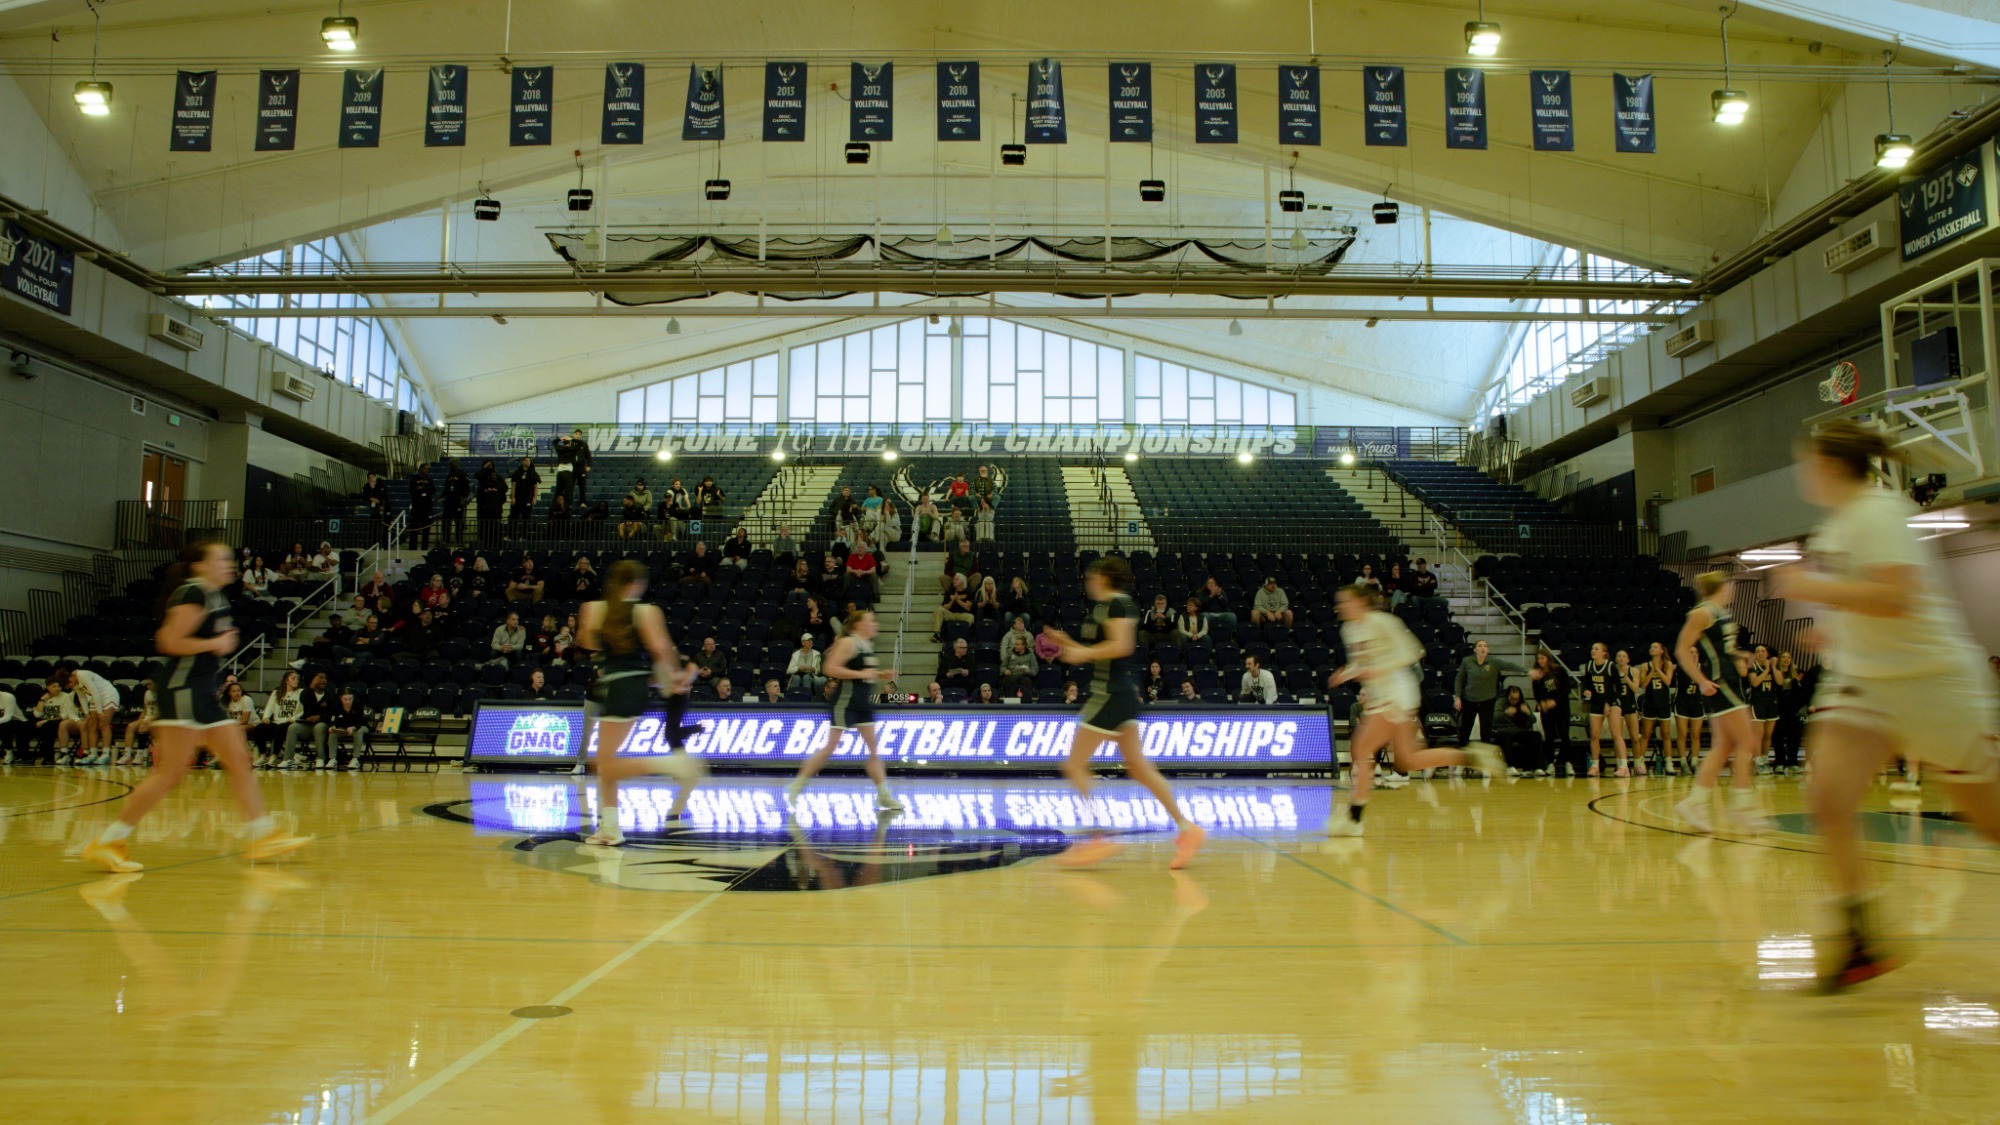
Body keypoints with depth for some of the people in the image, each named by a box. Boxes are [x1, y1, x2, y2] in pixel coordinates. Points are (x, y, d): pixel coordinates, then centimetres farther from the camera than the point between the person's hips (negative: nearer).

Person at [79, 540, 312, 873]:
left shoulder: (215, 597, 17)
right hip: (182, 687, -10)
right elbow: (169, 641, -19)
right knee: (172, 771, -10)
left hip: (203, 691, 10)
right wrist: (216, 643, -12)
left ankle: (264, 835, 10)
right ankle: (107, 843, -2)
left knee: (239, 760, 7)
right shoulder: (193, 594, -11)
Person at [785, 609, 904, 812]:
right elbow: (831, 668, -21)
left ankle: (884, 797, 9)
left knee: (874, 749, 6)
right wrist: (861, 674, -22)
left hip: (863, 703, 9)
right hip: (845, 701, -9)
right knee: (830, 747, -6)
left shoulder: (868, 645, 15)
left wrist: (881, 676, 10)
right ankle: (795, 787, 4)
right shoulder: (848, 643, -12)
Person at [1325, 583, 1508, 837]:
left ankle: (1353, 817, -5)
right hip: (1378, 697, 9)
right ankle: (1473, 756, 19)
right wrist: (1345, 673, -1)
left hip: (1396, 695, -9)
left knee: (1361, 752, -12)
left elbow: (1412, 652, -15)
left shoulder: (1381, 622, -13)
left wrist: (1379, 669, -24)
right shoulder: (1348, 629, 10)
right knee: (1408, 761, 10)